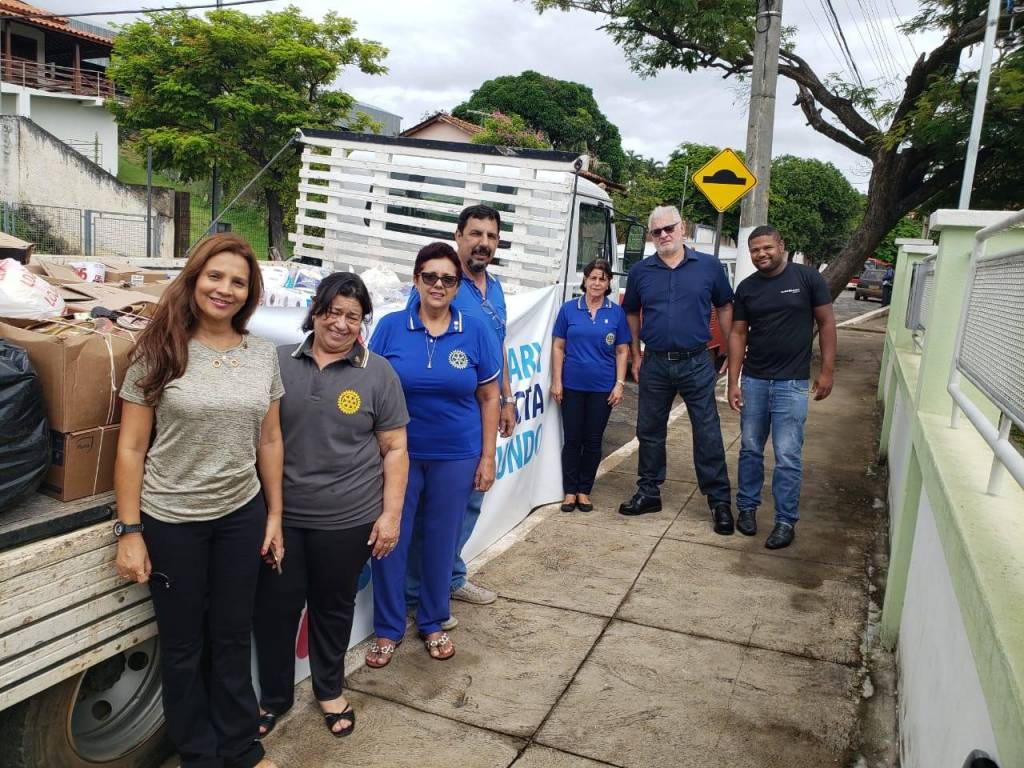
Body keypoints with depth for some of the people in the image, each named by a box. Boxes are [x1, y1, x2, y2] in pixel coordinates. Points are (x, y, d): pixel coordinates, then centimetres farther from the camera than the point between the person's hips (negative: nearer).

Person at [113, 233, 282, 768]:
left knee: (232, 638, 17)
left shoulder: (263, 354, 1)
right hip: (171, 521, -2)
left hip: (241, 516, 3)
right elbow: (131, 449, -7)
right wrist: (129, 530, -10)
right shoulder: (158, 351, -9)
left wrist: (274, 515, 7)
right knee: (182, 644, 14)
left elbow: (269, 441, 7)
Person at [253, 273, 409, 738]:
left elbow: (394, 449, -2)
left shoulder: (378, 374, -3)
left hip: (346, 519, -1)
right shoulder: (279, 362, 2)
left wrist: (391, 513, -7)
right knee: (275, 606, 11)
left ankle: (329, 691, 38)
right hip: (279, 514, 2)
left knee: (334, 607, 15)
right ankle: (274, 696, 35)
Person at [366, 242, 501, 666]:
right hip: (398, 454, 0)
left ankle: (432, 623, 33)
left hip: (456, 457, 1)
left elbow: (489, 398, 3)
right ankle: (388, 629, 26)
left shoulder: (475, 331, -2)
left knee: (441, 542, 13)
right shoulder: (391, 326, -3)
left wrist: (488, 457, 1)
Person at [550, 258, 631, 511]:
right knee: (572, 439, 5)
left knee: (593, 440, 8)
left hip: (602, 387, 1)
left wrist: (619, 384, -3)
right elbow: (558, 346, 3)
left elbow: (622, 351, 5)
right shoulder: (569, 309, 1)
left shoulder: (616, 312, 2)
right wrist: (556, 381, -3)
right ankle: (570, 491, 16)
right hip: (573, 385, 0)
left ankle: (584, 491, 21)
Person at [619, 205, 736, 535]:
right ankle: (649, 493, 25)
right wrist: (636, 356, 11)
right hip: (655, 364, 2)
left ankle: (720, 501, 11)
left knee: (708, 434, 1)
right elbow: (631, 313, 14)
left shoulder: (709, 266, -1)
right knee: (649, 432, 11)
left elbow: (725, 307, 8)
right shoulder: (640, 271, 3)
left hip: (696, 363, -2)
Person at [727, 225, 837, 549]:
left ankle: (786, 521, 10)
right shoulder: (746, 288, 5)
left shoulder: (807, 278, -4)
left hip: (792, 383, -3)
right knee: (750, 450, 12)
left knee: (787, 456, -1)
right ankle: (747, 507, 27)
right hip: (753, 380, 3)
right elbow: (738, 334, 5)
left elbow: (826, 323, 0)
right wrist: (733, 382, 0)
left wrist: (826, 371, -5)